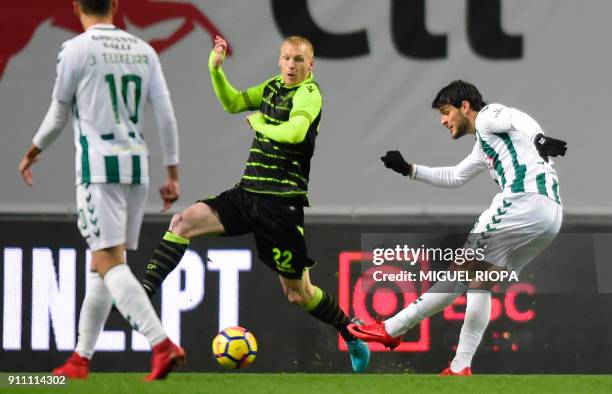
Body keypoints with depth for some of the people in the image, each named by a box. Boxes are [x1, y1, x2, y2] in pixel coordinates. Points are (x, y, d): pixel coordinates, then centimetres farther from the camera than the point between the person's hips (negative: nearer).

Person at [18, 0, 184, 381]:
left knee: (109, 263, -10)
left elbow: (58, 116, 3)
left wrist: (30, 155, 20)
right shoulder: (143, 50, 9)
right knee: (102, 265, 14)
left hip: (98, 167, -6)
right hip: (137, 166, 6)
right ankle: (81, 359, 20)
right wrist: (173, 174, 12)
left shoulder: (75, 49, -5)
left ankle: (162, 345, -26)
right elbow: (166, 114, 6)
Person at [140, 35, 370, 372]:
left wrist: (259, 124, -12)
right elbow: (232, 103, 23)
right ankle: (145, 291, -10)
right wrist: (215, 69, 8)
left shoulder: (308, 93, -11)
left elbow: (295, 132, -29)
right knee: (184, 221, -10)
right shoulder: (273, 87, 11)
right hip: (247, 193, 7)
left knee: (298, 294, 0)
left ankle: (353, 339, 19)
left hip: (282, 204, -7)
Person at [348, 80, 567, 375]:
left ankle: (391, 330, 0)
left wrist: (539, 139, -33)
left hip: (525, 201, -9)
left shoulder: (487, 117, 7)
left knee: (460, 271, -4)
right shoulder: (484, 146, 34)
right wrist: (409, 170, 41)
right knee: (479, 281, 12)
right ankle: (461, 368, 7)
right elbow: (454, 177, 45)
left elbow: (518, 119, -14)